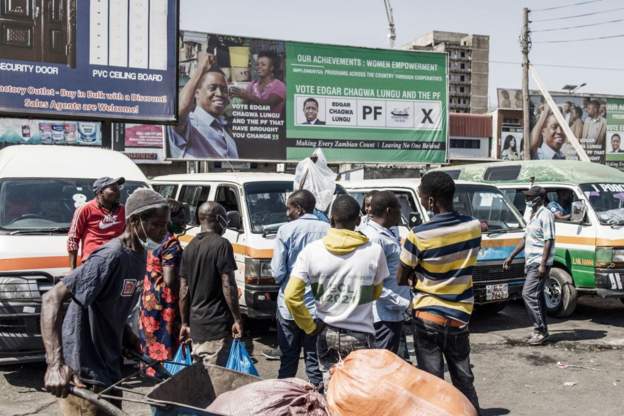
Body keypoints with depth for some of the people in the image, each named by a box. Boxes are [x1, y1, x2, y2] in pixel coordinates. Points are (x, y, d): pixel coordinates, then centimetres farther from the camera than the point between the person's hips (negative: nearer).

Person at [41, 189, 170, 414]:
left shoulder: (140, 254, 5)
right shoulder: (110, 257, -23)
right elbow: (52, 298, -28)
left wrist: (130, 340, 9)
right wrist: (55, 364, -36)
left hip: (108, 367, 9)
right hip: (84, 375, -9)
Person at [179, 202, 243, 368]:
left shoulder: (189, 248, 10)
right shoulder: (221, 244, -10)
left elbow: (183, 292, 10)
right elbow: (228, 286, -14)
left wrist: (185, 323, 16)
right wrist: (237, 319, -8)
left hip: (195, 326, 7)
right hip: (217, 325, -7)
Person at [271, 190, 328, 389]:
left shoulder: (286, 230, -10)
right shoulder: (327, 230, -6)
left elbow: (277, 272, -10)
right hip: (319, 306, 1)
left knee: (288, 358, 12)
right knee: (315, 358, 11)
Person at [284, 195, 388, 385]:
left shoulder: (312, 250, -9)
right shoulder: (374, 251, -11)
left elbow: (291, 296, -12)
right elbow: (375, 293, 4)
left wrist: (310, 326, -2)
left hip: (326, 333, 2)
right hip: (360, 335, -2)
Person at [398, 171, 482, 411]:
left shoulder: (419, 235, -19)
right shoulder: (474, 226, -5)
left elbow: (402, 279, -7)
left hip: (428, 316, -4)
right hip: (460, 315, 4)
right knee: (464, 378, 17)